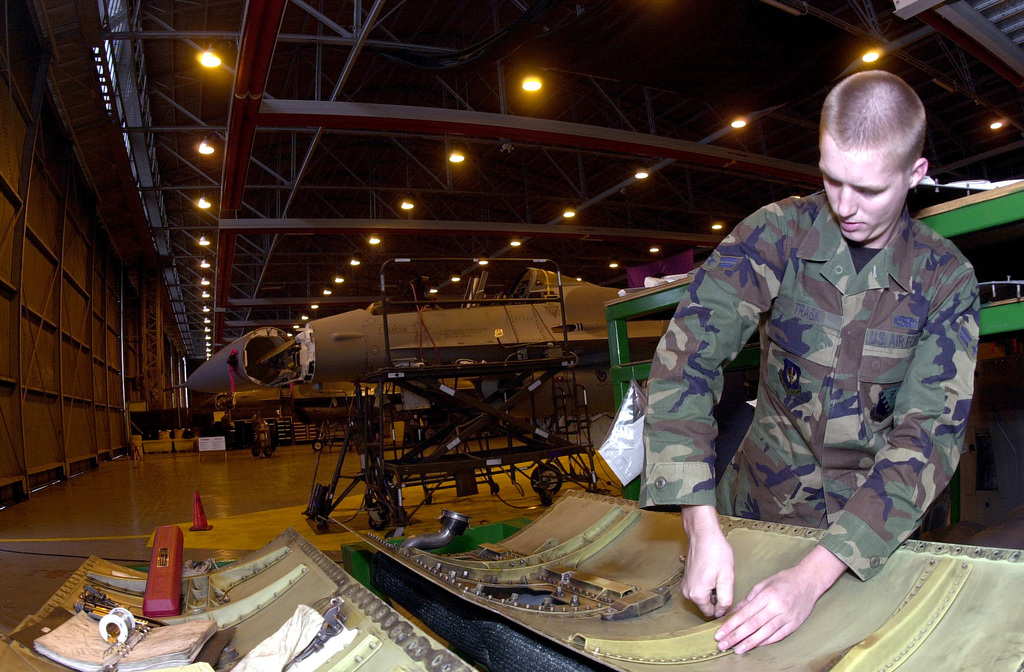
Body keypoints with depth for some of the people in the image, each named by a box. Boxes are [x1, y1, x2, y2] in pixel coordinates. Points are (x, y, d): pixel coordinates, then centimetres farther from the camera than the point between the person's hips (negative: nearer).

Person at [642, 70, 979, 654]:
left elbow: (929, 434, -20)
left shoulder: (947, 280, -12)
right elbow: (687, 355, -25)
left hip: (874, 518, 0)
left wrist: (814, 576, -32)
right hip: (759, 501, 0)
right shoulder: (779, 233, -15)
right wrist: (703, 526, -35)